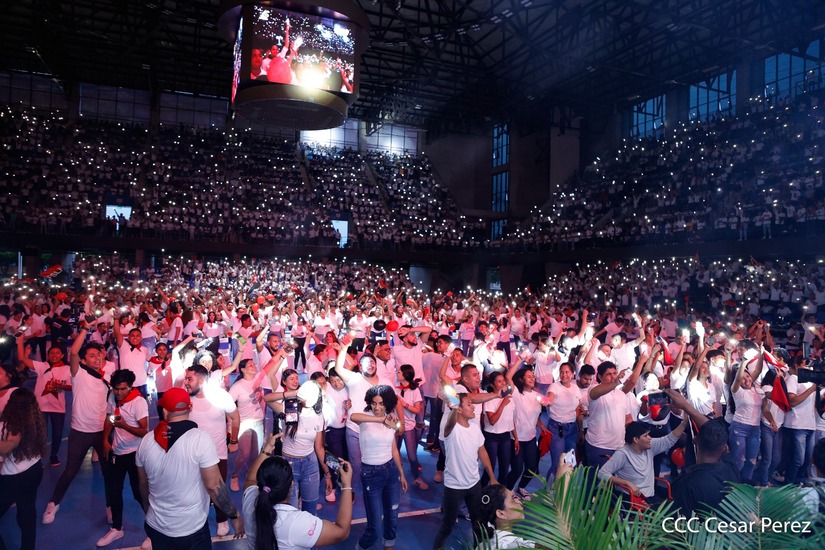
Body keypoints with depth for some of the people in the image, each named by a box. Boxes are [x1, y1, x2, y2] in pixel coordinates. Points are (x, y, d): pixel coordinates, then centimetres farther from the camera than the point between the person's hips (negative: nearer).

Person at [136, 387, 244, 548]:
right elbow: (213, 485, -20)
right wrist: (235, 516, -8)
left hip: (155, 527, 4)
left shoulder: (146, 440, -6)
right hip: (190, 530, -4)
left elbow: (143, 485, 7)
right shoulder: (201, 439, -20)